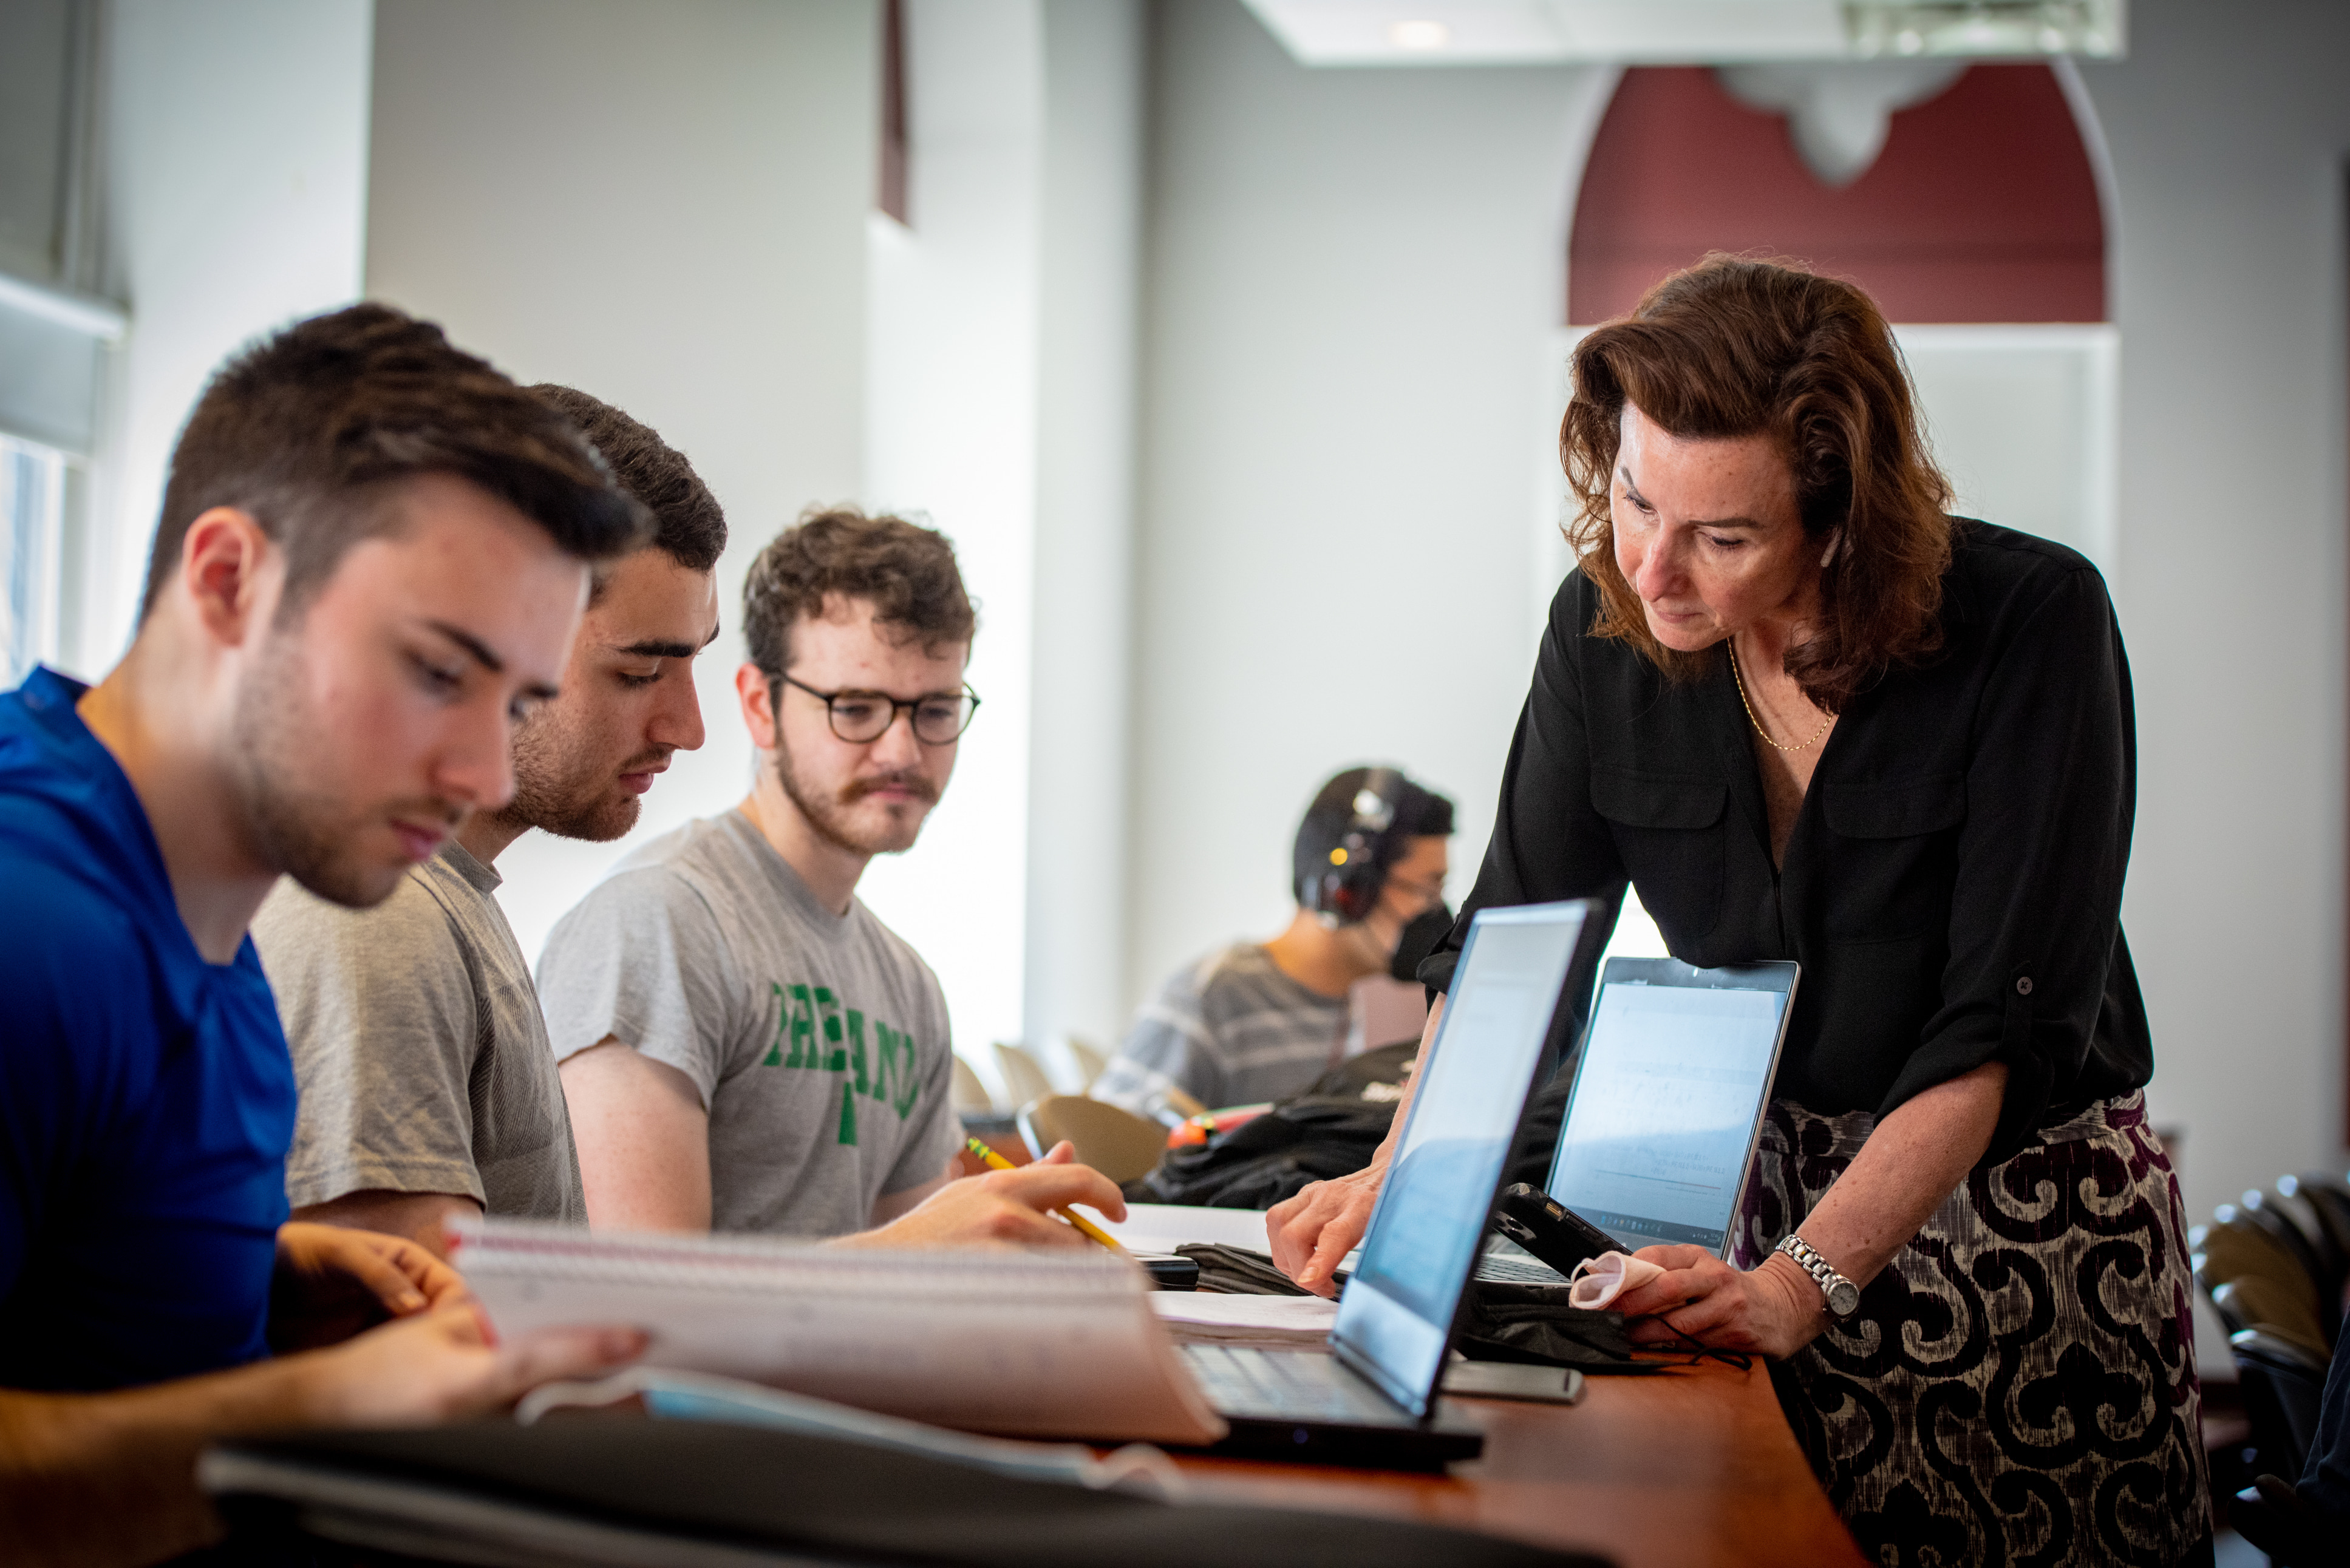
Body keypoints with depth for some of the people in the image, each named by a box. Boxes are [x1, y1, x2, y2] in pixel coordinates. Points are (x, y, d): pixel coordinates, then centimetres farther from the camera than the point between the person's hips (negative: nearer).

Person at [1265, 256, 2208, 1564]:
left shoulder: (2034, 623, -21)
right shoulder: (1607, 625, -8)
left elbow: (2006, 1023, -25)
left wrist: (1799, 1283, -34)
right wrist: (1398, 1180, -19)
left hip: (2026, 1218, -3)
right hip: (1762, 1188, 3)